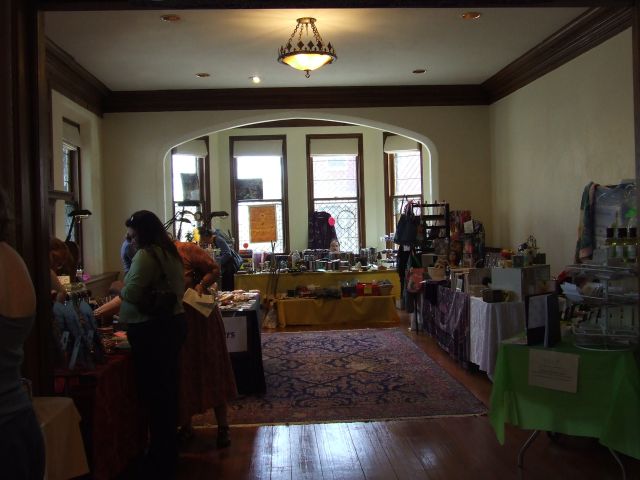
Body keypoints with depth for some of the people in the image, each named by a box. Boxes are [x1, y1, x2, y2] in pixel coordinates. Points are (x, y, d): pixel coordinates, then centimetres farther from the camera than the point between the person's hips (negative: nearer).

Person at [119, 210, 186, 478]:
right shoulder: (169, 253, 15)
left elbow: (132, 293, -24)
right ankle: (169, 454, 30)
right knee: (167, 388, 17)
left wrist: (118, 288, -2)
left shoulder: (146, 255, -15)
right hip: (172, 323, 10)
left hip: (152, 331, -10)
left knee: (153, 391, -1)